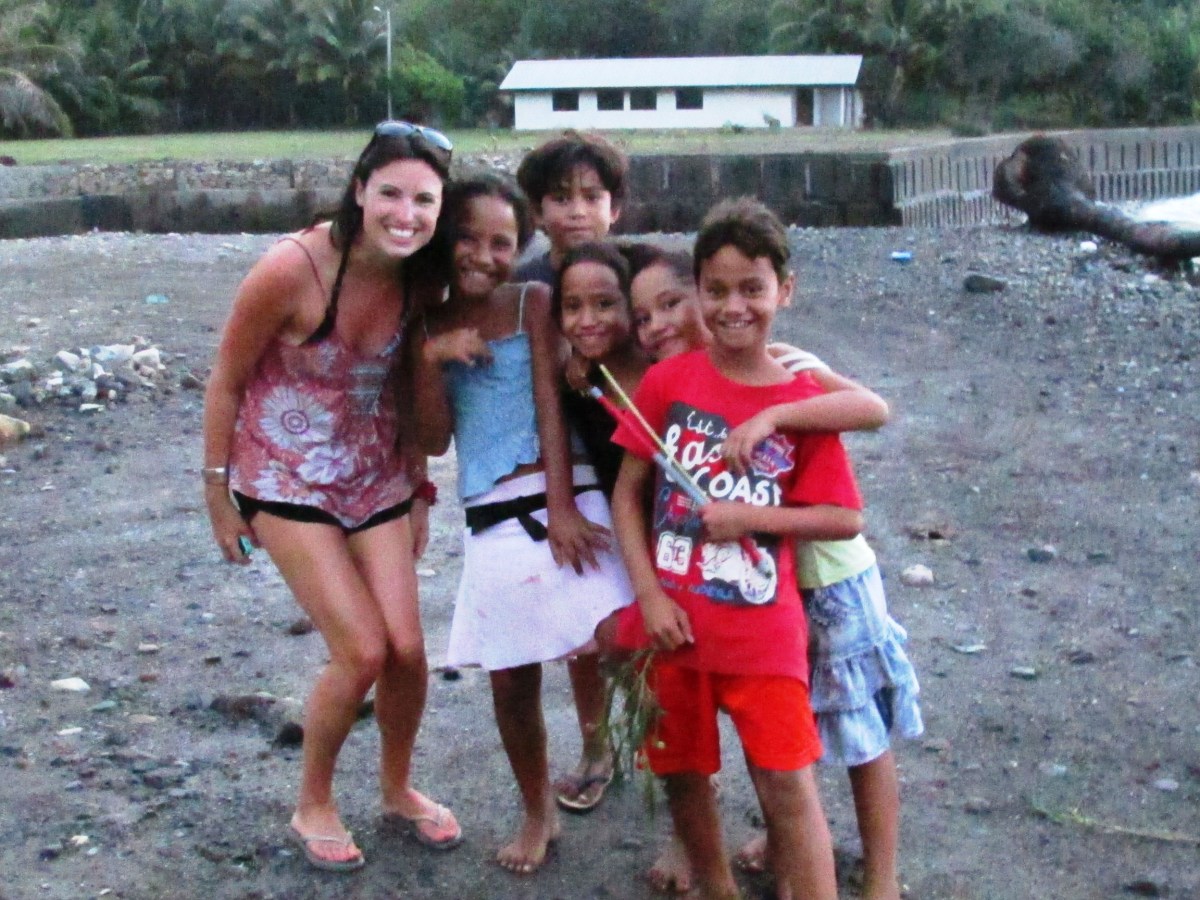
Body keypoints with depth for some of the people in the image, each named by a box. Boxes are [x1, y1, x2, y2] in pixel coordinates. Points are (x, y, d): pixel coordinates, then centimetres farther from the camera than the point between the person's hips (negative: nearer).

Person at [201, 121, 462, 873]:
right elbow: (226, 382, -13)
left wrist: (419, 486, 12)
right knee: (363, 651, -10)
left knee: (407, 646, 0)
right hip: (287, 481, -5)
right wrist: (219, 494, -6)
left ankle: (399, 788, 29)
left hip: (377, 479, 5)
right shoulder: (292, 270, -25)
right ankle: (313, 806, 17)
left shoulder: (420, 277, -8)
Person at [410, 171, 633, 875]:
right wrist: (431, 358, -11)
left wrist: (561, 507, -14)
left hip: (566, 502, -3)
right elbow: (435, 439, 4)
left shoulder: (533, 303, 2)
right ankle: (539, 812, 32)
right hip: (493, 524, 3)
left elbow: (551, 404, -6)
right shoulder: (430, 326, 10)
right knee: (512, 680, 10)